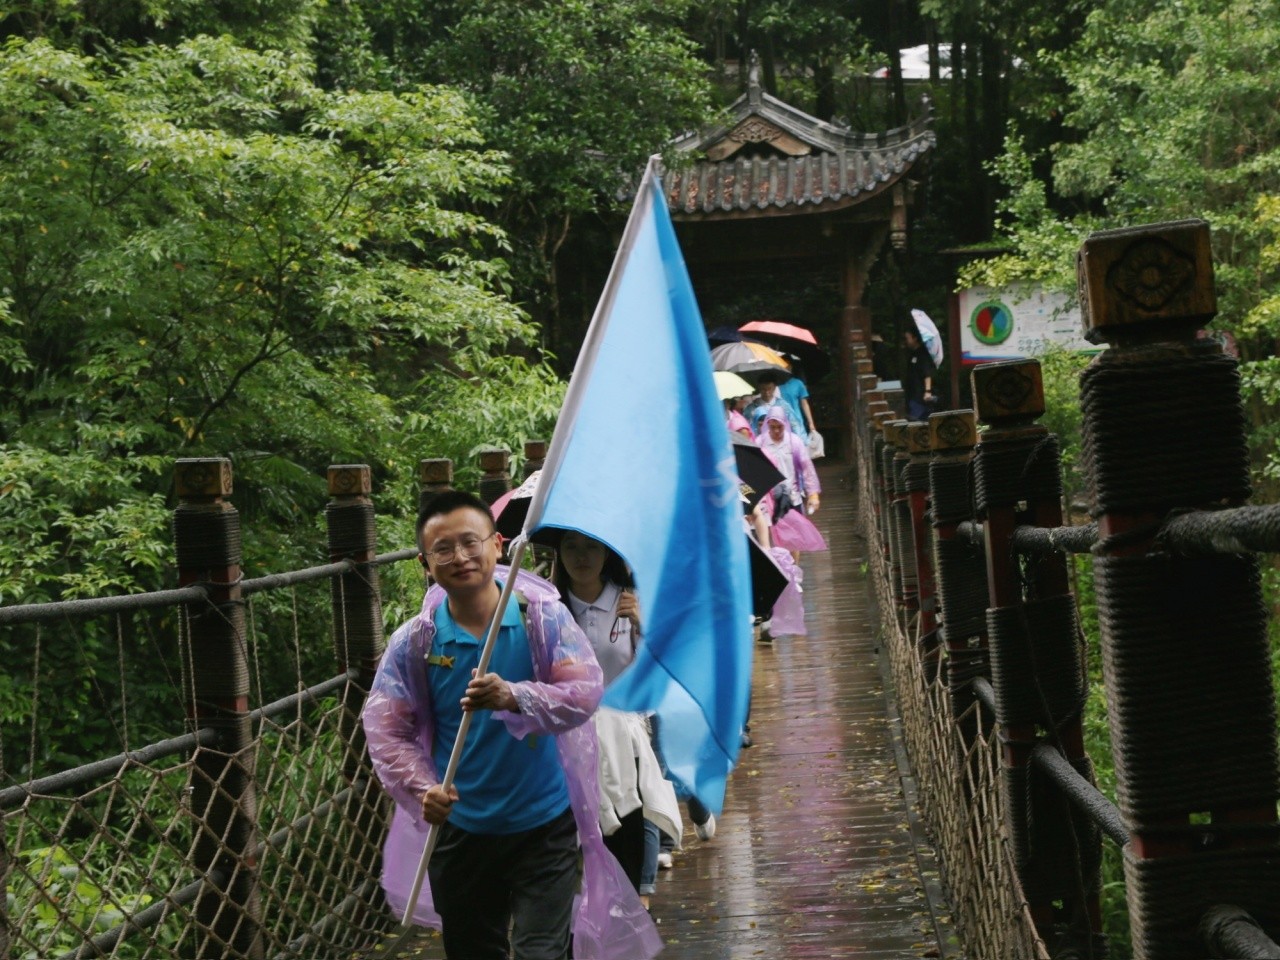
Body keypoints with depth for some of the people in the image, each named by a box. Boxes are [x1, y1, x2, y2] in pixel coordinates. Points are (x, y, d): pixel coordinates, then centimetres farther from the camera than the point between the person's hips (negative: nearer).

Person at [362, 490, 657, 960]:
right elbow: (385, 728, -9)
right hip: (460, 829, 2)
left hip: (544, 827, -2)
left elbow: (585, 691, -18)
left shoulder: (543, 617, -10)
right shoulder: (413, 642, -6)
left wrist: (514, 698, -36)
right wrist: (421, 789, -26)